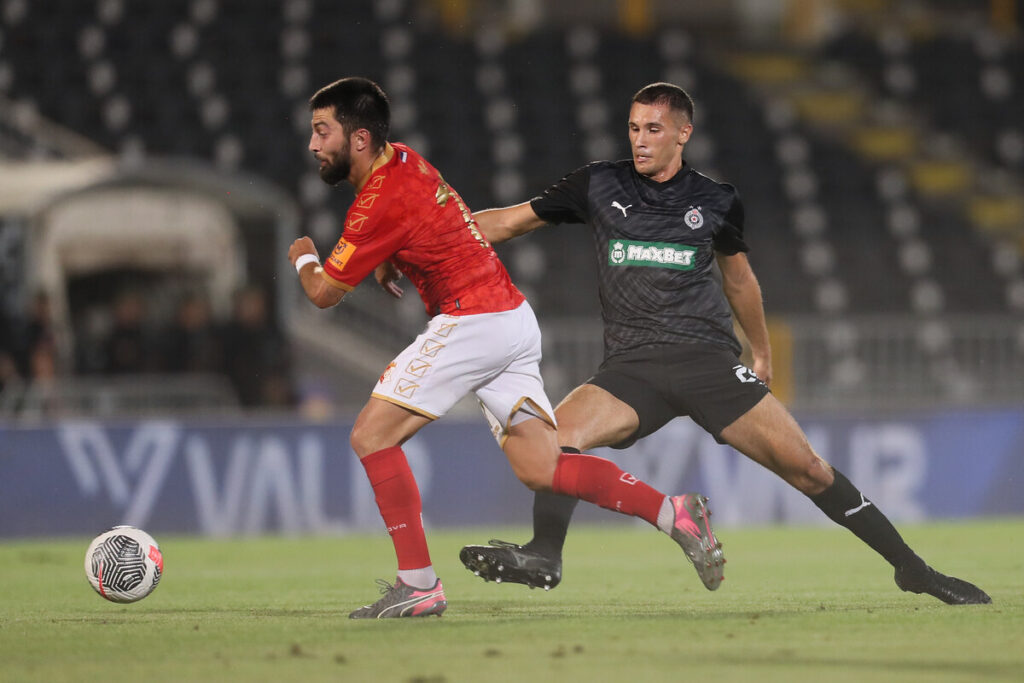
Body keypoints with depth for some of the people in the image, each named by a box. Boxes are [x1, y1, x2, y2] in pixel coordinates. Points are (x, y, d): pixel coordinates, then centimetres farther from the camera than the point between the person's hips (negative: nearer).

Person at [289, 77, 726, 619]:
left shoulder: (382, 200, -16)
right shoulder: (403, 160, 12)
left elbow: (324, 292, -9)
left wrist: (303, 258, 13)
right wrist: (389, 263, 17)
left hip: (473, 324, -10)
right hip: (516, 319, 10)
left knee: (371, 435, -8)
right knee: (540, 469, 5)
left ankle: (419, 584, -10)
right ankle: (674, 514, 0)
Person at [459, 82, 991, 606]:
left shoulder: (716, 202, 7)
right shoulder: (599, 186, 6)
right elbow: (511, 221, 10)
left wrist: (763, 355, 30)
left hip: (709, 360, -1)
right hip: (631, 364, 1)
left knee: (806, 468, -7)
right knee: (560, 432, -28)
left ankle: (910, 568, 2)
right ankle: (544, 556, -29)